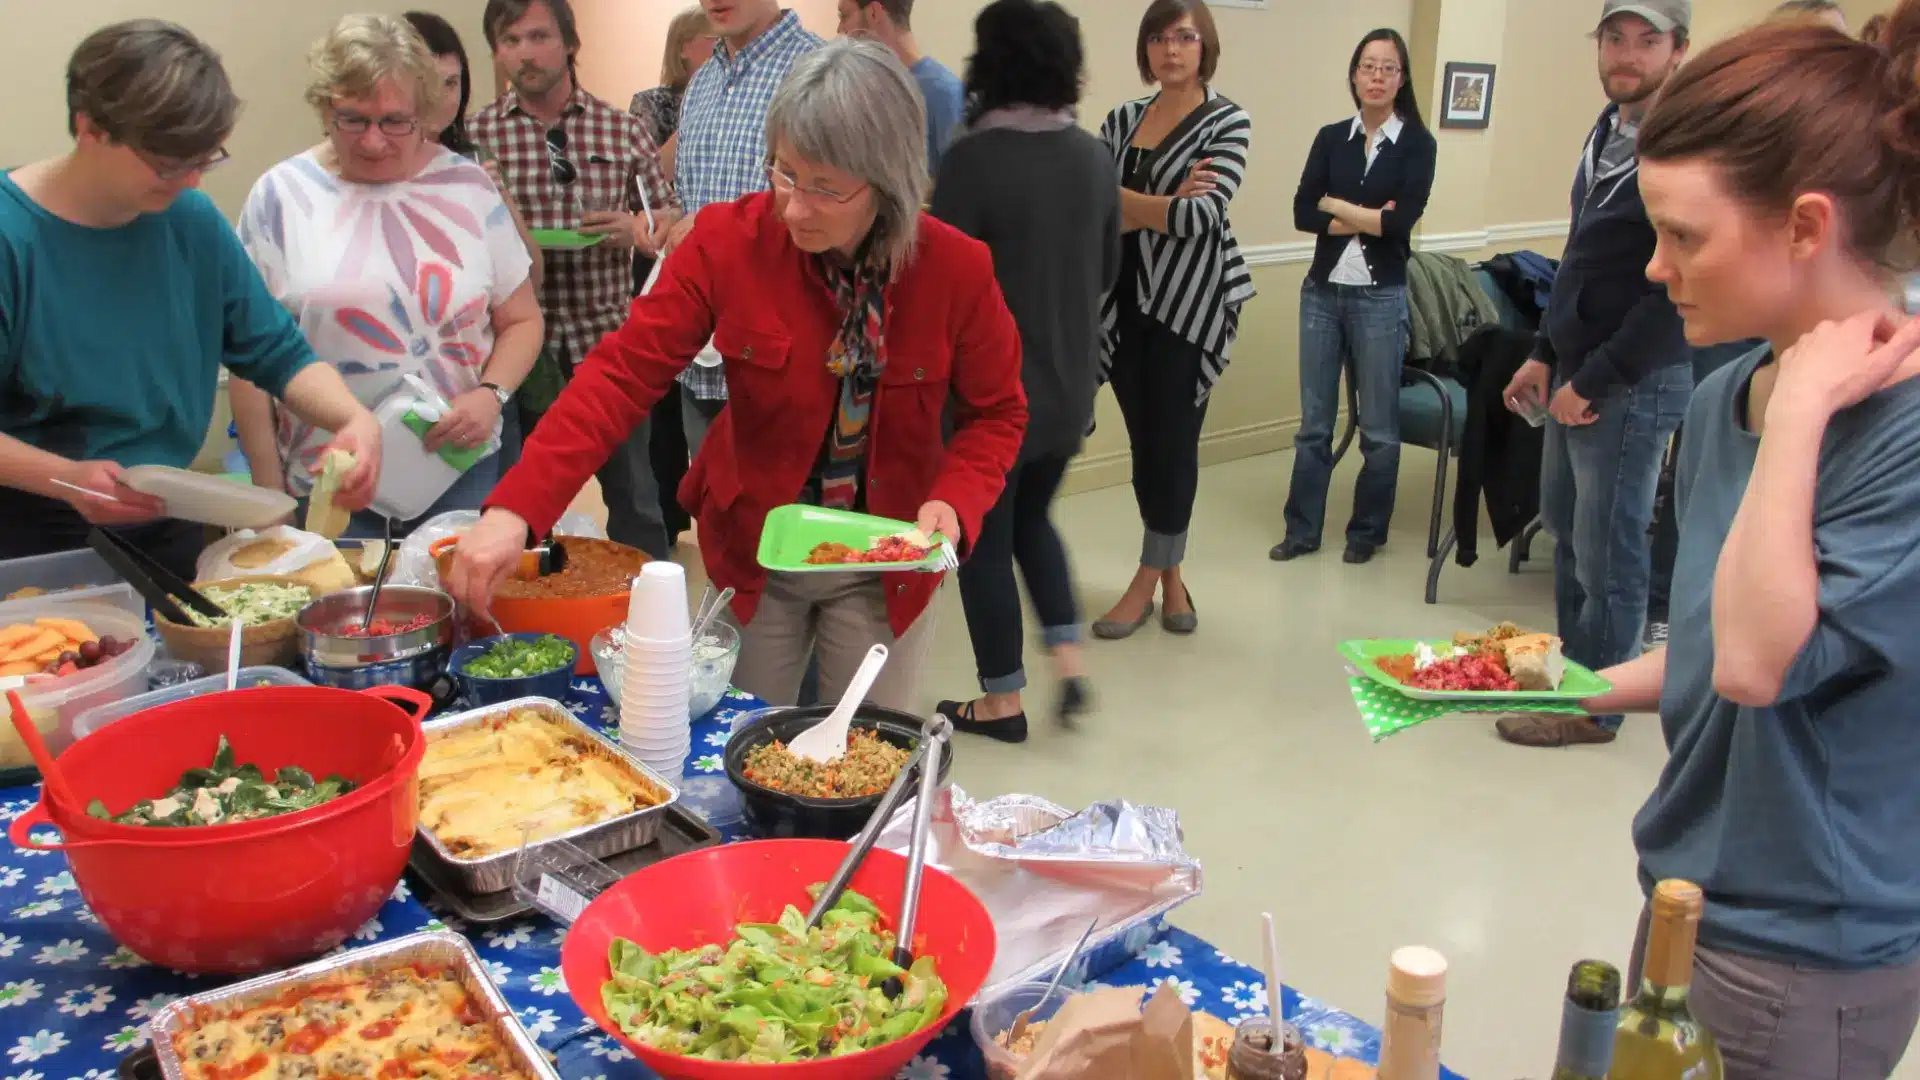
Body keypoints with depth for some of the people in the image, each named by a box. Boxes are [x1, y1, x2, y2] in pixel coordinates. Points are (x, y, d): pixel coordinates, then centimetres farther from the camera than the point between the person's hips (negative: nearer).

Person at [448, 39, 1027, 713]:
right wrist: (514, 509, -30)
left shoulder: (957, 268, -16)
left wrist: (955, 502, -23)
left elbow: (996, 413, -3)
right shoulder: (730, 241, -16)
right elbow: (624, 373, -19)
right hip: (752, 552, 1)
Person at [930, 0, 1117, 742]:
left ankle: (1003, 701, 18)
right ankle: (1069, 660, 17)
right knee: (1032, 519, 24)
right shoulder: (1094, 157, 1)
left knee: (985, 542, 8)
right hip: (1069, 386, 6)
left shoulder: (974, 158, -18)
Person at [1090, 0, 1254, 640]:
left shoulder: (1227, 122, -2)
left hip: (1190, 302, -4)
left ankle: (1150, 578, 10)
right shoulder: (1122, 120, 10)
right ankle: (1171, 575, 20)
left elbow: (1206, 212, -17)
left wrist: (1118, 201, -8)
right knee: (1145, 442, 8)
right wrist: (1166, 206, -15)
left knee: (1173, 441, -1)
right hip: (1123, 301, 4)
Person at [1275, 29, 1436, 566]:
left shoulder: (1417, 143, -2)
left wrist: (1336, 205, -6)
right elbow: (1302, 213, -4)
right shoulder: (1330, 138, 6)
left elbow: (1402, 221, -14)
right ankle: (1302, 529, 17)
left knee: (1379, 426, 7)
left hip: (1380, 298, -3)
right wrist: (1365, 220, -13)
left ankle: (1368, 531, 21)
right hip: (1322, 292, 3)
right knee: (1314, 421, 8)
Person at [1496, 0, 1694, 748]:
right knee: (1564, 523, 17)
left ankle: (1595, 706, 14)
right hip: (1576, 373, 9)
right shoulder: (1608, 130, 10)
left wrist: (1595, 381, -17)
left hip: (1633, 383, -9)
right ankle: (1571, 667, 32)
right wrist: (1545, 354, 14)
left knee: (1606, 547, 1)